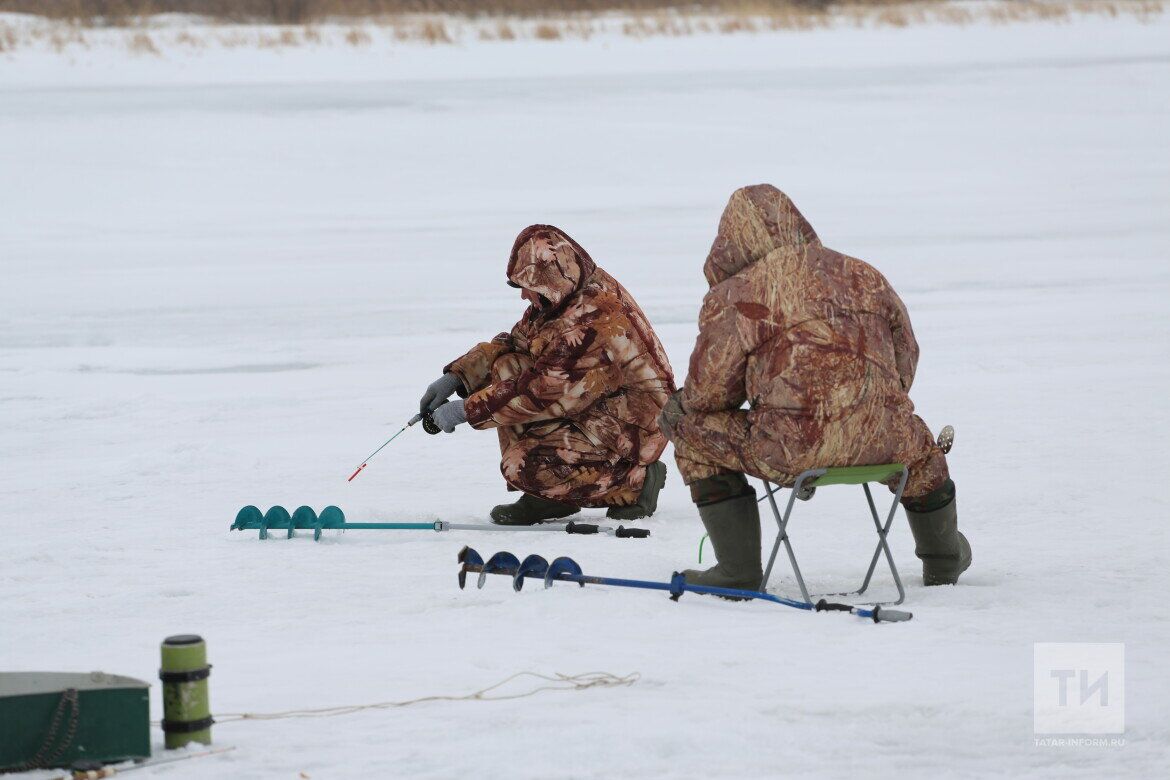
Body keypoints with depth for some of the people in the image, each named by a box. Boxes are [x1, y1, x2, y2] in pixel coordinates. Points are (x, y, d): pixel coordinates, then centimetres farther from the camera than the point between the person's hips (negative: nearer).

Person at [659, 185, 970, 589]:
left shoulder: (733, 296, -1)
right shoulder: (862, 275, 14)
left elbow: (708, 391, 1)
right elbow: (905, 361, 21)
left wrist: (679, 405, 24)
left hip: (789, 449, -5)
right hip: (880, 442, 5)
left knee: (692, 428, 17)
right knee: (918, 442, 39)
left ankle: (739, 569, 15)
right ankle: (944, 561, 55)